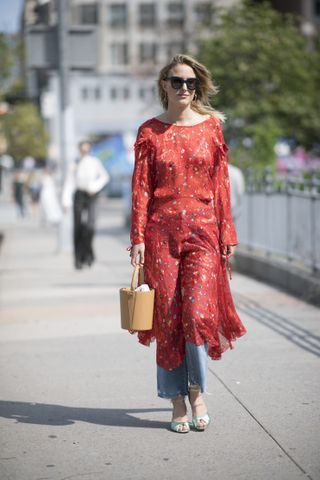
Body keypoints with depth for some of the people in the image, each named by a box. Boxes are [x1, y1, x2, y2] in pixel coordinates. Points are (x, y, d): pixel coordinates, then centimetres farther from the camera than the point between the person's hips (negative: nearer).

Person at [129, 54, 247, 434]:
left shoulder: (211, 126, 7)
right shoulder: (149, 131, 5)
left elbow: (221, 184, 8)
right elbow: (141, 189, 3)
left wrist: (227, 233, 4)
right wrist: (137, 239, -4)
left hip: (203, 231, 0)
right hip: (162, 232, 0)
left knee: (198, 311, -12)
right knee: (168, 316, 1)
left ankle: (197, 393, 7)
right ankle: (178, 404, 11)